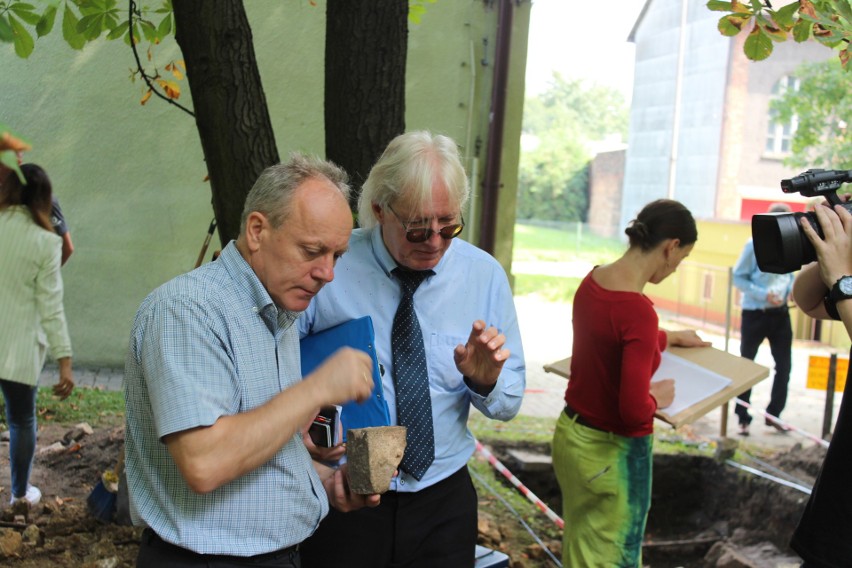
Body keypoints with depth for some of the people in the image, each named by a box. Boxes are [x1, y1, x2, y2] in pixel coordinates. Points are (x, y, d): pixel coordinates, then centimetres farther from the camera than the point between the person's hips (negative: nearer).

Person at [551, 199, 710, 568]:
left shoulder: (593, 280, -2)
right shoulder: (639, 309, -27)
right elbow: (635, 411, -29)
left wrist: (672, 338, 31)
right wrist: (656, 398, -8)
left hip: (571, 433, 8)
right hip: (611, 452, -8)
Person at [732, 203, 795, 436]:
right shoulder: (754, 244, -14)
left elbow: (790, 273, 15)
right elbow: (738, 277, -11)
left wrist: (793, 288, -7)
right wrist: (763, 294, -23)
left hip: (780, 313, 5)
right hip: (755, 313, -5)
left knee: (784, 365, 9)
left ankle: (773, 414, 25)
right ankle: (743, 418, 18)